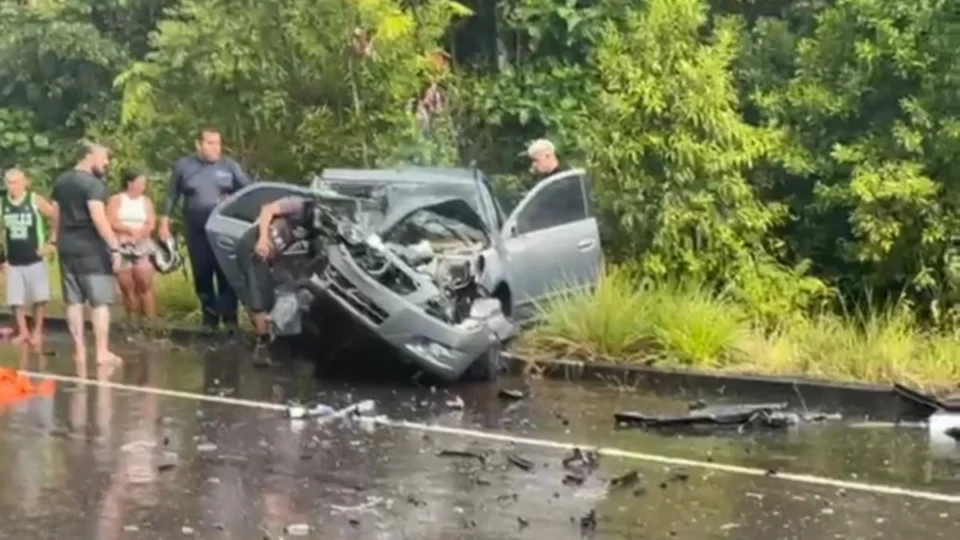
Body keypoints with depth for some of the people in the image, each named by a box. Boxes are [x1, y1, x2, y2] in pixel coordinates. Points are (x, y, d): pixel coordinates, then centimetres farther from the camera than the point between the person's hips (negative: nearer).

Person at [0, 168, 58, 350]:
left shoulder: (35, 200, -9)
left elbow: (56, 218, -4)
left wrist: (52, 242, -7)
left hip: (35, 258, -3)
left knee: (38, 298, 2)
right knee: (15, 299, 3)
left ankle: (37, 332, 14)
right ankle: (23, 332, 15)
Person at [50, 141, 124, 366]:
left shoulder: (61, 182, 11)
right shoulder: (93, 184, -15)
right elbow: (98, 218, -23)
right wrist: (115, 247, -22)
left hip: (67, 247, 8)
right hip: (91, 249, -8)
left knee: (74, 301, 9)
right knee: (100, 302, -3)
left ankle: (79, 350, 11)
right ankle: (102, 352, -5)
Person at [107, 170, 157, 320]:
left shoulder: (146, 201, 11)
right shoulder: (116, 200, 4)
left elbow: (151, 225, 1)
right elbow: (111, 223, -7)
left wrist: (136, 234, -15)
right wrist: (131, 230, -11)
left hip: (142, 246, 1)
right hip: (121, 247, -1)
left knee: (145, 285, -9)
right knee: (127, 288, 1)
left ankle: (151, 321, -9)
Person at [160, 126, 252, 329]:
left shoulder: (229, 166, 4)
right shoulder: (184, 166, 6)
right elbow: (172, 196, 11)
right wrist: (164, 222, 8)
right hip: (197, 232, 1)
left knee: (227, 276, -7)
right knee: (202, 277, 7)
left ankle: (230, 319, -5)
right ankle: (210, 317, 18)